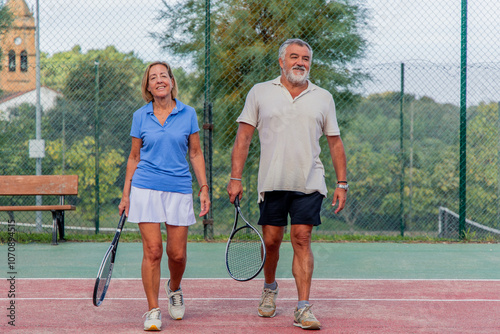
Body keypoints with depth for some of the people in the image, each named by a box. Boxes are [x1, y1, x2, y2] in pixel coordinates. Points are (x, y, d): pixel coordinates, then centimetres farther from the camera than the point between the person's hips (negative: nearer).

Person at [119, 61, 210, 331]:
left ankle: (174, 289, 34)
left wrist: (204, 189, 3)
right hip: (146, 189, 0)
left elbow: (196, 153, 9)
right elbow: (134, 157, 11)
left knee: (177, 253, 2)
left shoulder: (188, 114, 4)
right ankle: (153, 311, 3)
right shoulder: (140, 116, 5)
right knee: (152, 251, -6)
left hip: (179, 190, 1)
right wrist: (126, 194, 6)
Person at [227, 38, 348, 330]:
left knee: (302, 240, -7)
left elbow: (335, 142, 13)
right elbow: (244, 137, 4)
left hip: (309, 183, 0)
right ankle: (270, 287, 33)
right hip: (272, 183, 0)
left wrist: (342, 183, 8)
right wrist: (236, 178, -3)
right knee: (271, 241, 5)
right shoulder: (260, 93, 6)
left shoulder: (323, 98, 9)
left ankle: (303, 308, -6)